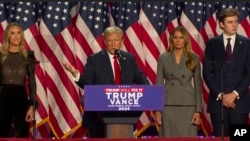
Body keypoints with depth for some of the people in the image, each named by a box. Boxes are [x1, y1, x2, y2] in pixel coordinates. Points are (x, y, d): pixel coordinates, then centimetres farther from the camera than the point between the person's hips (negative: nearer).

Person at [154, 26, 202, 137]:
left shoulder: (194, 58, 5)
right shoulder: (163, 58, 5)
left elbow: (198, 85, 4)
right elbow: (159, 84, 4)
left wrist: (198, 110, -3)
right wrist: (157, 109, -3)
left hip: (188, 106, 0)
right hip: (168, 106, 0)